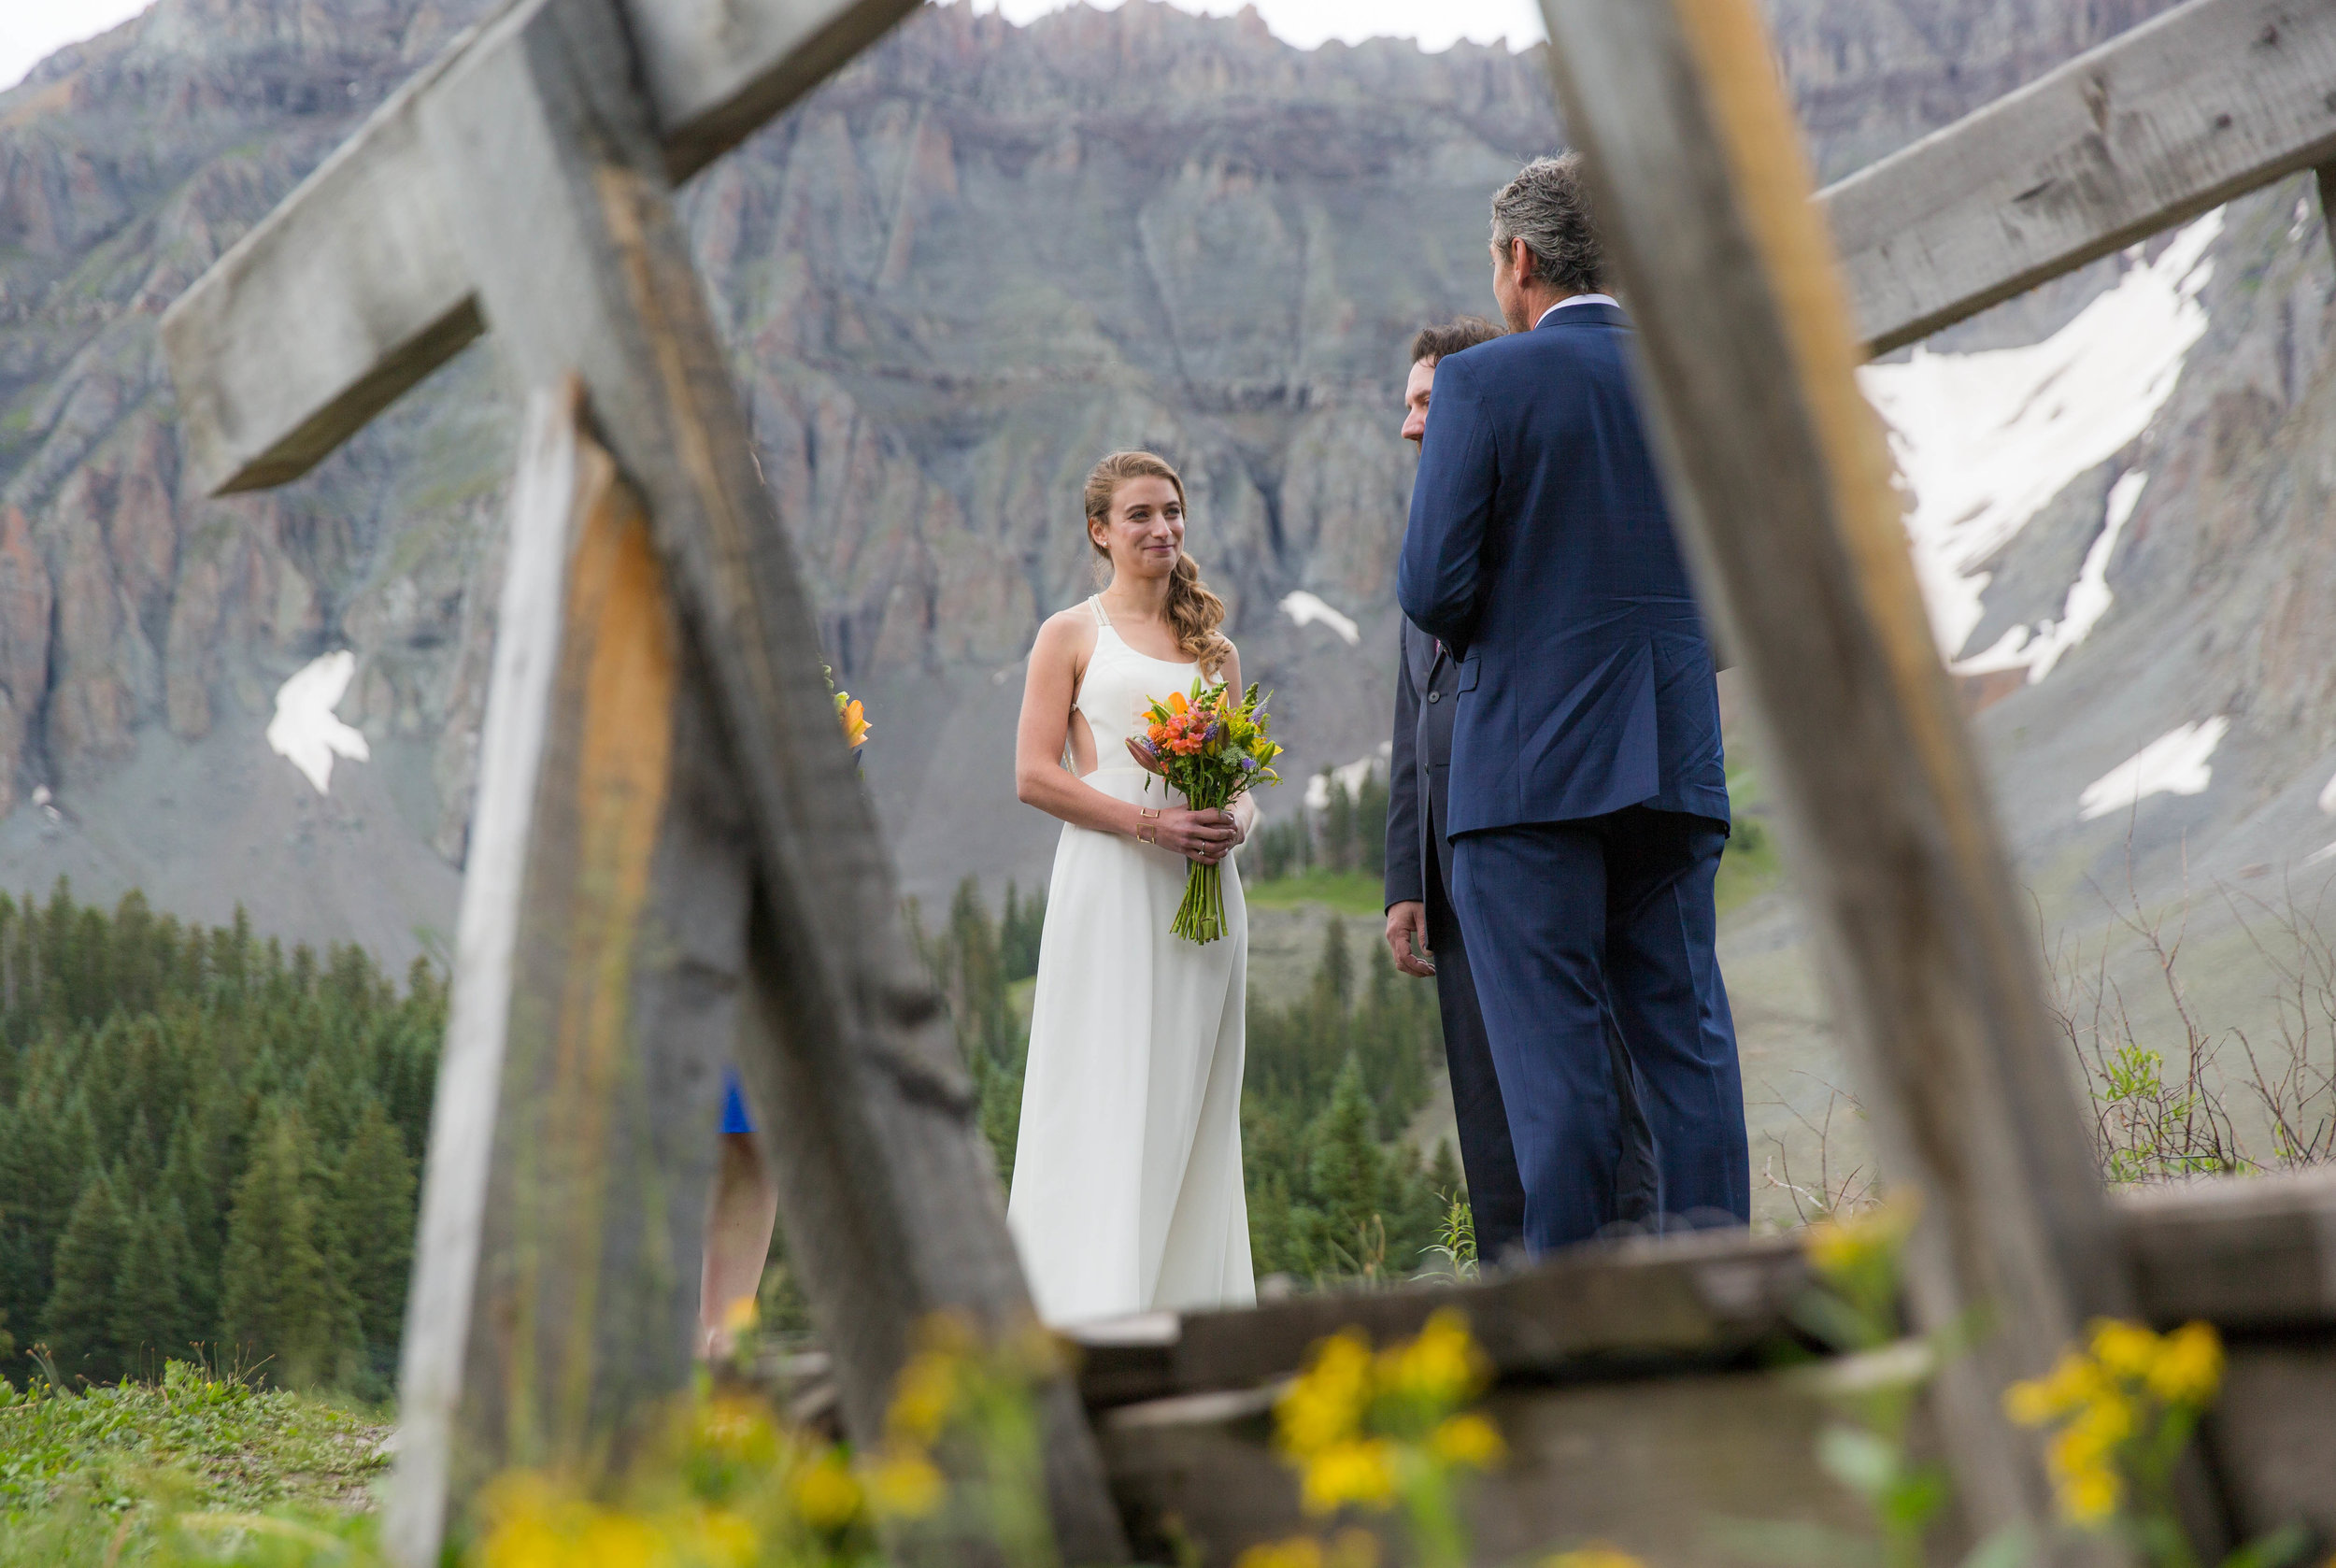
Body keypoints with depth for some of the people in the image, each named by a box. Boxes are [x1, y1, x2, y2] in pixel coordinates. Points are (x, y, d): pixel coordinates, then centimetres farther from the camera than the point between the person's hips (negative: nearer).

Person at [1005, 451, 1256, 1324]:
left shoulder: (1212, 647, 18)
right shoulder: (1071, 637, 4)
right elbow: (1035, 775, -4)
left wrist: (1237, 820, -4)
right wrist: (1150, 823, -15)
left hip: (1202, 892, 4)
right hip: (1110, 889, -4)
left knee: (1192, 1108, 3)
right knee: (1108, 1101, -8)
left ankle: (1191, 1310, 6)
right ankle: (1094, 1313, -7)